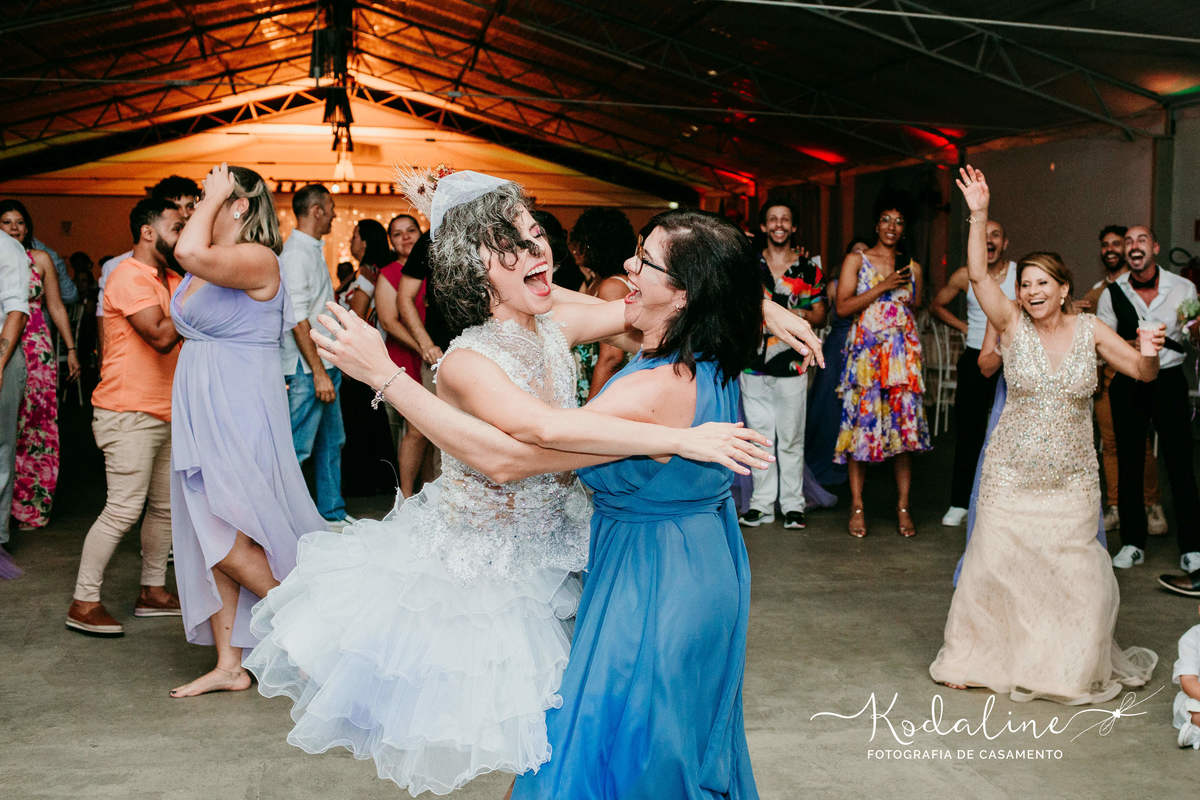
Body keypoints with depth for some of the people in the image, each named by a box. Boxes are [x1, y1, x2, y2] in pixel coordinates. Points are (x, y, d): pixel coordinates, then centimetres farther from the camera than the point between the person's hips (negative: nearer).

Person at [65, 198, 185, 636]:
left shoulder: (172, 280, 16)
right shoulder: (129, 277, -13)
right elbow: (161, 337, -23)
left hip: (163, 414, 9)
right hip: (129, 413, -9)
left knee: (165, 505, 12)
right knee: (123, 509, -10)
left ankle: (153, 590, 22)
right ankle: (84, 603, -1)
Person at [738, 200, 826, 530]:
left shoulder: (809, 267, 5)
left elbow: (820, 316, 7)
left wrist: (801, 315, -13)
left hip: (791, 364, -1)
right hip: (753, 364, 1)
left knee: (791, 439, 2)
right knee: (760, 437, 6)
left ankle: (793, 504, 12)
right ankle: (762, 504, 15)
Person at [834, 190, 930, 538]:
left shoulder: (912, 267, 14)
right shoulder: (856, 260, 5)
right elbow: (843, 306, -6)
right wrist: (883, 287, -10)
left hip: (903, 353, 3)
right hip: (865, 351, -3)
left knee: (905, 427, -1)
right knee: (861, 423, -5)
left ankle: (903, 507, 8)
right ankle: (857, 506, 5)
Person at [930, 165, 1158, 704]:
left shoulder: (1090, 330, 1)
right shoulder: (1012, 325, -4)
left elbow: (1143, 373, 4)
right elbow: (977, 275, -17)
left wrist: (1148, 353, -19)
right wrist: (978, 215, -27)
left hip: (1071, 478, 1)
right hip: (1011, 474, -1)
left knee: (1077, 572, 2)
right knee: (992, 564, 0)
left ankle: (1076, 669, 26)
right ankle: (977, 659, 20)